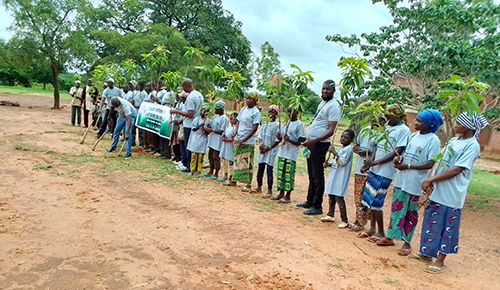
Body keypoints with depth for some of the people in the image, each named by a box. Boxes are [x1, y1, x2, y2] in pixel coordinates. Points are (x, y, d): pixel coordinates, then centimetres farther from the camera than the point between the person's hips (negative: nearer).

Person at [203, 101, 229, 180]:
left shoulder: (224, 118, -14)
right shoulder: (215, 116, 11)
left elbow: (221, 131, -17)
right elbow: (211, 124, 19)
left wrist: (212, 130, -18)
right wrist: (209, 127, -3)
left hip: (218, 140, -9)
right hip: (212, 138, 9)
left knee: (216, 156, -3)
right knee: (211, 155, 15)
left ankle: (216, 174, 8)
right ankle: (211, 172, 27)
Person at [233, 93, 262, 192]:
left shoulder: (256, 112, -8)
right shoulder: (243, 109, 13)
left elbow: (254, 129, -12)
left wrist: (243, 140, -16)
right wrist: (236, 133, -2)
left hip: (248, 142, -6)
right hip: (238, 140, 6)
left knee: (247, 163, -3)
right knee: (237, 161, 12)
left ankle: (248, 185, 4)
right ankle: (235, 179, 22)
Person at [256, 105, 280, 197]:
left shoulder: (277, 125, -7)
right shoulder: (264, 124, 11)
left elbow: (277, 140, -10)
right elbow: (260, 136, 14)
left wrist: (268, 148, -13)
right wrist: (261, 144, -6)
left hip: (271, 150, -6)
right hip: (262, 150, 6)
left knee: (269, 170, -4)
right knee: (260, 169, 12)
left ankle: (269, 191, 4)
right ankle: (259, 187, 27)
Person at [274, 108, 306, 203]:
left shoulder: (300, 125, -6)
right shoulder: (286, 124, 15)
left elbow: (301, 141, -10)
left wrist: (289, 140, -22)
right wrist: (279, 137, -3)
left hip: (291, 155, -7)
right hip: (282, 153, 7)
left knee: (289, 175, -2)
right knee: (280, 173, 11)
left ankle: (288, 196, 8)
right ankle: (281, 193, 23)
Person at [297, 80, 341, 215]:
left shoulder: (333, 106, -13)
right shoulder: (322, 103, 16)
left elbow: (331, 130, -20)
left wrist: (314, 141, -28)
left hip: (319, 144, -9)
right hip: (312, 143, 9)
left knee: (318, 176, -3)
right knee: (312, 175, 17)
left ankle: (317, 206, 6)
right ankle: (310, 202, 28)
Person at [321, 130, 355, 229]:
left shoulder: (349, 149, -11)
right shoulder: (340, 149, 16)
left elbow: (342, 162, -20)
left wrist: (334, 153, -19)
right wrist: (328, 164, 2)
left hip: (341, 178, -9)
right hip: (334, 176, 9)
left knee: (339, 198, -9)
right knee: (331, 196, 16)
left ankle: (344, 221, 0)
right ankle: (330, 215, 30)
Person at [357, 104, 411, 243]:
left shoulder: (404, 130, -10)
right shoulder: (387, 127, 14)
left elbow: (397, 152, -17)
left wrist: (376, 162, -22)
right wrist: (369, 164, 4)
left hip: (385, 172, -8)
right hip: (375, 170, 8)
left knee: (376, 202, -4)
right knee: (371, 200, 12)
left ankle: (381, 233, 11)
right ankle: (372, 229, 26)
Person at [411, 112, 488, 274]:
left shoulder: (472, 146, -13)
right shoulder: (453, 141, 10)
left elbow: (456, 170, -19)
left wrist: (430, 180, -19)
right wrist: (431, 183, 0)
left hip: (452, 195, -8)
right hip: (438, 191, 8)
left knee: (447, 226, 4)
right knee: (432, 222, 15)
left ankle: (440, 262, 17)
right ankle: (427, 254, 31)